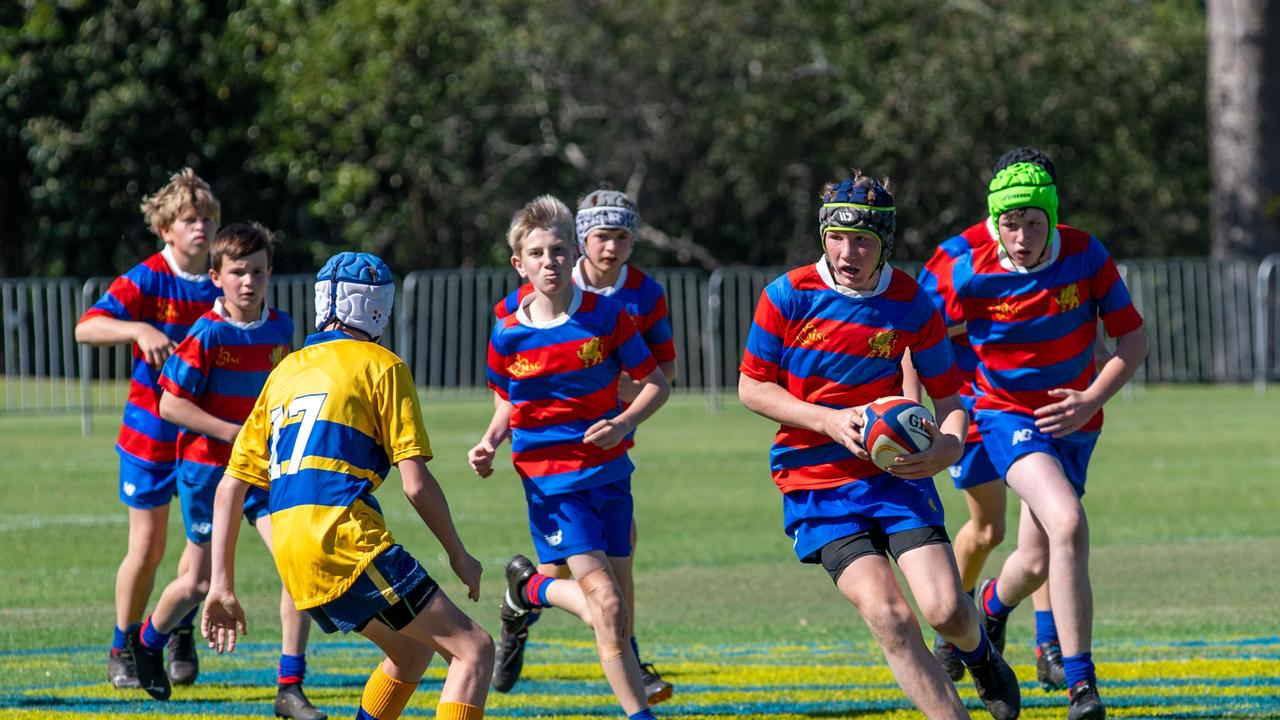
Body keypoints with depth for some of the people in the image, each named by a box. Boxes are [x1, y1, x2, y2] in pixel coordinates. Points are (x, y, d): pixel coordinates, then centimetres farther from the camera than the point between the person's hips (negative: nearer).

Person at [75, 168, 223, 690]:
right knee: (148, 545, 0)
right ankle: (123, 652, 18)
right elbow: (86, 328, -25)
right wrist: (141, 331, -40)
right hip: (151, 431, -3)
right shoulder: (147, 280, -14)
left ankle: (181, 637, 24)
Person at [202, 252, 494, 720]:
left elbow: (230, 487, 19)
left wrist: (222, 585, 21)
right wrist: (459, 556, 9)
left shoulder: (286, 371, 22)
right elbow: (416, 483, -4)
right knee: (473, 649, -6)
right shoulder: (380, 366, 2)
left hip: (292, 556, 8)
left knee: (413, 647, 25)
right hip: (346, 542, -8)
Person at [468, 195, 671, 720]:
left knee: (604, 606, 8)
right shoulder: (508, 336, -4)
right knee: (607, 603, -15)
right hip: (551, 482, -3)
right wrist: (489, 445, -7)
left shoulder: (606, 316, -5)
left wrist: (624, 423, -15)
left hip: (608, 471, 3)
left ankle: (532, 587, 38)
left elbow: (655, 383, 3)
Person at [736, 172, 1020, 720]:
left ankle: (978, 653, 25)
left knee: (945, 609, -12)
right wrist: (829, 420, -15)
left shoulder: (913, 305, -4)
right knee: (887, 615, -18)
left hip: (895, 471, 1)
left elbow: (948, 395, 4)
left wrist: (950, 445, -18)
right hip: (815, 484, -1)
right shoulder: (789, 295, -8)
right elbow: (751, 387, -1)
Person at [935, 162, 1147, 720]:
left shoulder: (1085, 255, -13)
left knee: (1037, 563, 10)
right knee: (1068, 524, -28)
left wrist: (1090, 400, -20)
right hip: (1007, 415, -3)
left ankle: (994, 604, 50)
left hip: (1072, 420, 3)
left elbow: (1132, 341, -6)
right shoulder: (969, 273, -17)